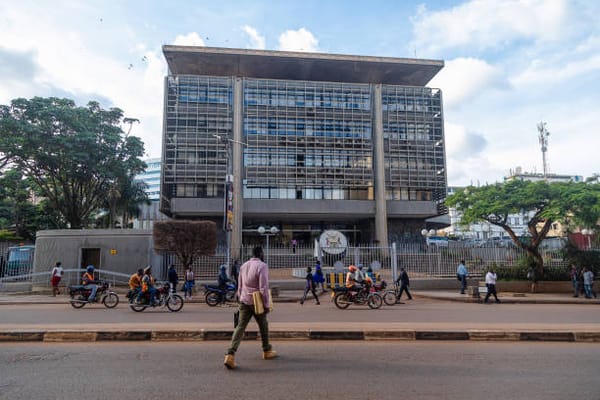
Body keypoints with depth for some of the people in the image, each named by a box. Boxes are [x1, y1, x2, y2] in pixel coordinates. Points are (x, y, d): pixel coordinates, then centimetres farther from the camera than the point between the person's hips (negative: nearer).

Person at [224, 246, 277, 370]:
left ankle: (230, 355, -12)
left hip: (244, 301, 5)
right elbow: (263, 288, -17)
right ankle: (267, 351, 31)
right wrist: (267, 304, -10)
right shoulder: (262, 266, -13)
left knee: (240, 327, 1)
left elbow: (239, 286, 15)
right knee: (263, 326, 15)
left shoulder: (243, 266, 9)